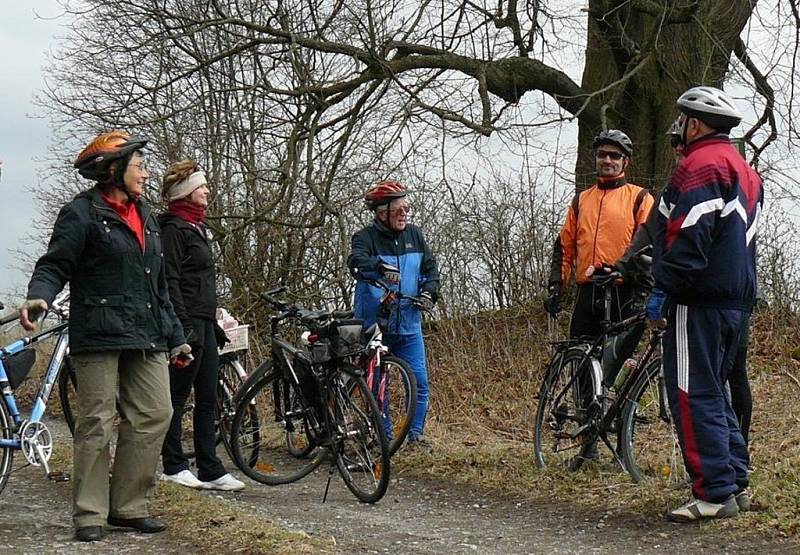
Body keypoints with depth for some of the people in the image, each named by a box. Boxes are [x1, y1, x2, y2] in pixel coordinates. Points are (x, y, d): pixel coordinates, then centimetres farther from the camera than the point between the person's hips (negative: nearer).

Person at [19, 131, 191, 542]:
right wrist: (38, 297, -30)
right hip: (99, 337, -7)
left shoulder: (145, 217, 22)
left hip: (146, 339, 7)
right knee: (97, 423, -6)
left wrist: (175, 337, 26)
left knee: (154, 415, 1)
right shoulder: (81, 213, -2)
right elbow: (54, 266, -8)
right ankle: (89, 514, 1)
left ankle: (129, 507, 10)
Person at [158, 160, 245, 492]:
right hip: (187, 322, -10)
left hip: (203, 322, 10)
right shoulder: (173, 229, -10)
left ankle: (210, 470, 11)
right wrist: (184, 325, -22)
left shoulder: (196, 227, 19)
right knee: (178, 396, 0)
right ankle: (174, 466, 8)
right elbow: (169, 281, -17)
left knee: (207, 399, 8)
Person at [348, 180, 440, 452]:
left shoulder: (414, 235, 8)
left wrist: (428, 291, -5)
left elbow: (430, 268, 15)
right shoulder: (367, 237, -7)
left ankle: (416, 435, 12)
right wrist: (381, 267, -48)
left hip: (408, 324, 4)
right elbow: (356, 261, -28)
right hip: (374, 325, -4)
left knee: (419, 382, -1)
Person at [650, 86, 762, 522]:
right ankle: (736, 483, 18)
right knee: (714, 392, 17)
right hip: (737, 299, 10)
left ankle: (714, 494, -9)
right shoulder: (744, 170, 20)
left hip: (700, 301, -10)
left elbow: (689, 239, -21)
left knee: (693, 396, -7)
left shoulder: (700, 166, -12)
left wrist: (664, 288, -17)